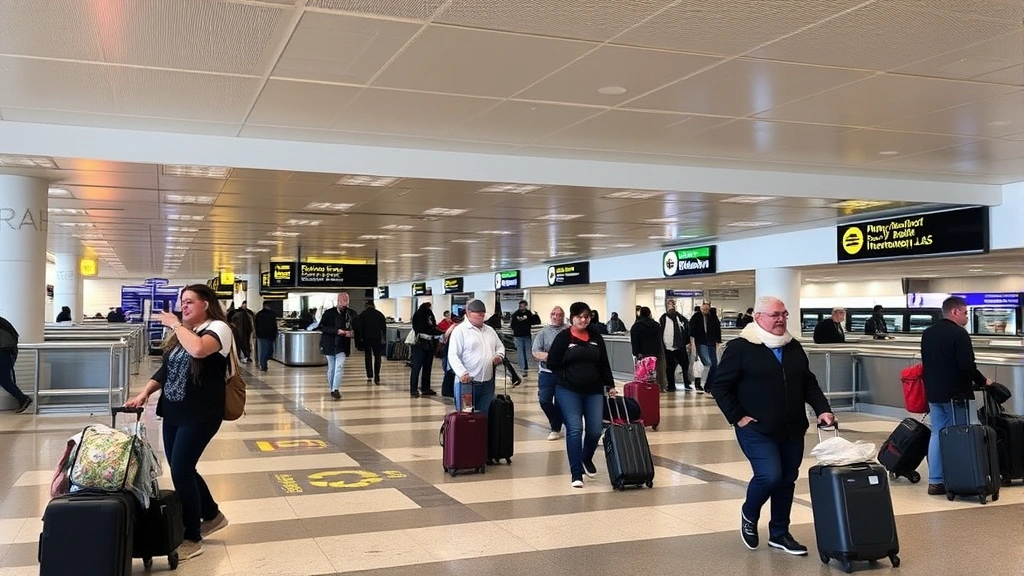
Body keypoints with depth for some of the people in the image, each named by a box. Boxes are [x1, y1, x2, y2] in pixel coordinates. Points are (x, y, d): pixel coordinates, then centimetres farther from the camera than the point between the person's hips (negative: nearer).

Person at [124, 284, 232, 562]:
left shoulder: (218, 328, -11)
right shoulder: (182, 332, 15)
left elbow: (198, 349, -32)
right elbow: (166, 368, 17)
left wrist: (175, 324, -19)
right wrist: (145, 393, 6)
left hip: (200, 414, -8)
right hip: (173, 411, 8)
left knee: (181, 470, -8)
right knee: (181, 469, 13)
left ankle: (192, 539, 6)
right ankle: (212, 515, 34)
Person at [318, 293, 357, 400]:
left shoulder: (352, 314, 2)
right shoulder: (329, 313, -3)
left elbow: (356, 328, 12)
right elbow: (322, 327, -9)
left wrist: (352, 333, -12)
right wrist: (337, 331, -19)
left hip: (342, 346, 0)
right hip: (329, 345, 0)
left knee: (339, 367, -15)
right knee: (331, 368, 9)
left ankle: (335, 389, -19)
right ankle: (332, 389, 21)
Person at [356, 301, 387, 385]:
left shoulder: (362, 314, 2)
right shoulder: (379, 314, 5)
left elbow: (359, 327, -2)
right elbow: (384, 327, 4)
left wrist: (359, 339, 1)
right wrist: (383, 338, 7)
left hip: (366, 338, 0)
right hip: (377, 338, 0)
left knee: (368, 356, 11)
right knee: (377, 357, 4)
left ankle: (369, 376, 5)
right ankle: (377, 378, -4)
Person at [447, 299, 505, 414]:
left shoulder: (490, 330, 16)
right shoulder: (460, 330, -6)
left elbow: (500, 346, 28)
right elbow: (453, 355, -12)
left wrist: (499, 355, 4)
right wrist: (462, 373, -25)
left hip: (488, 382, 6)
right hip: (467, 381, -6)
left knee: (485, 415, 7)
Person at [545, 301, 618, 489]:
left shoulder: (596, 336, 7)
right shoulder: (563, 337, -4)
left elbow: (604, 364, 11)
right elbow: (552, 363, -2)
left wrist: (610, 385, 7)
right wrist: (568, 378, -6)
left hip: (594, 391, 3)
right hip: (568, 392, -3)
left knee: (595, 431, 2)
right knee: (574, 430, -9)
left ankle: (587, 459, 32)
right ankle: (576, 473, -1)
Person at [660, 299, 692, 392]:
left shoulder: (681, 318, 5)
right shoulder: (663, 319, -2)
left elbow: (687, 331, 9)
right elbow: (659, 333, -2)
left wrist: (687, 343, 3)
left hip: (680, 347, 2)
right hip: (668, 348, -2)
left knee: (685, 365, 6)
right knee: (670, 368, 6)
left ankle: (687, 384, 20)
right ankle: (671, 386, 16)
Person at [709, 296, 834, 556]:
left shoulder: (794, 347, 10)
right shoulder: (741, 347, -9)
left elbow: (809, 383, 16)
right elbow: (720, 385, -8)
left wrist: (822, 408, 1)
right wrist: (737, 417, -12)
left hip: (792, 430, 6)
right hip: (757, 430, -6)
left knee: (787, 479, 10)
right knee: (769, 476, -17)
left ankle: (779, 534, 26)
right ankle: (749, 515, 14)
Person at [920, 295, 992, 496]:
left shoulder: (927, 333, 11)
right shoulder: (959, 334, -15)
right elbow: (967, 366, -18)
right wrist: (982, 381, -2)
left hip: (933, 392, 7)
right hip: (956, 393, -7)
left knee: (937, 434, 10)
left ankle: (935, 481, 9)